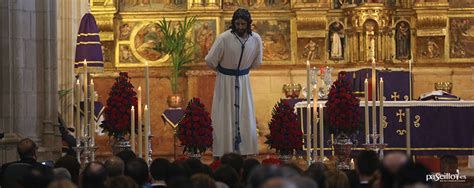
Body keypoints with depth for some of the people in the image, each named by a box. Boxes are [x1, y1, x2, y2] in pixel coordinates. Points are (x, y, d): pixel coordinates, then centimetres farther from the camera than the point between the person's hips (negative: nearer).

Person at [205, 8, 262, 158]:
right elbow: (210, 61, -12)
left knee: (245, 117, 5)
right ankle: (222, 153, 9)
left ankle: (244, 151, 15)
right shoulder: (224, 38, -23)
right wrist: (221, 69, 5)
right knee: (224, 118, 2)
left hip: (243, 81, 3)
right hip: (225, 81, -3)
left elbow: (256, 62, 8)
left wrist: (242, 69, 11)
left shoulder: (256, 39, -11)